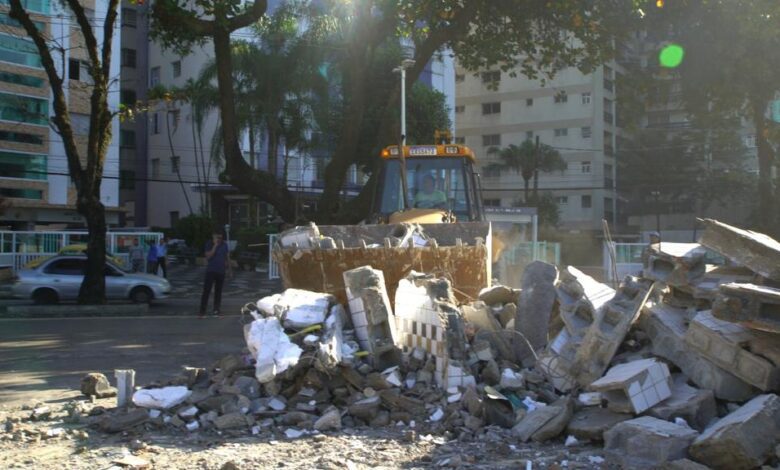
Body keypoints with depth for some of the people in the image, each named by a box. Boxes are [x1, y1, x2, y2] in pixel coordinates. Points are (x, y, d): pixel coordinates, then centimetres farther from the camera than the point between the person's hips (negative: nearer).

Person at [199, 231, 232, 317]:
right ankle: (202, 311, -5)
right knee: (206, 291, -7)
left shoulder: (224, 245, 4)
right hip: (211, 271, -3)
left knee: (218, 291, 9)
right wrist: (215, 245, -21)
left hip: (221, 271, 3)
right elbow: (208, 256, -18)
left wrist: (229, 269, 11)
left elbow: (227, 257, 12)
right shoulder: (209, 244, -5)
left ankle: (216, 310, 17)